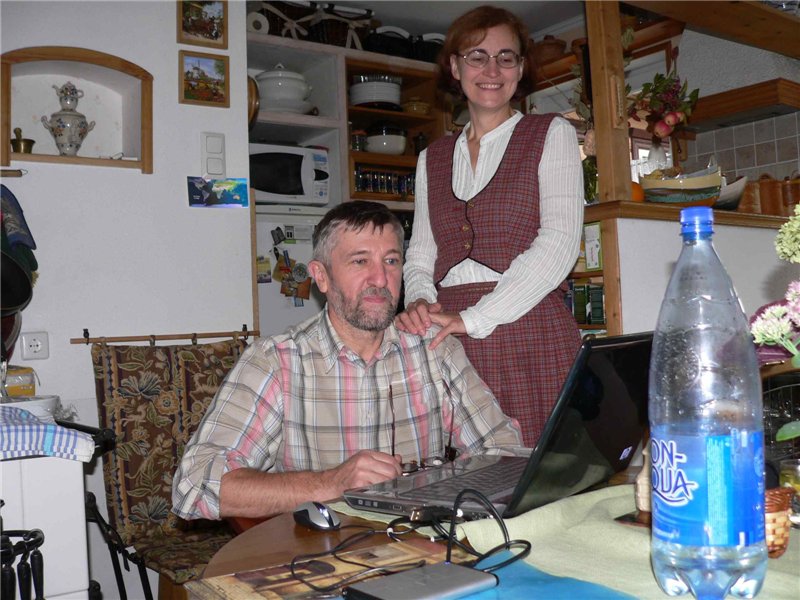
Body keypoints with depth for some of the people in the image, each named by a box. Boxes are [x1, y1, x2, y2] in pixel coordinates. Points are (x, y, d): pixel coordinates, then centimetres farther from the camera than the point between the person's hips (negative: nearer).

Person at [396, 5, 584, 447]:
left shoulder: (551, 135, 7)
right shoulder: (432, 158, 19)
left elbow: (559, 242, -6)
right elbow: (419, 254, 17)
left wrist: (476, 318, -14)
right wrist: (420, 302, -7)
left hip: (530, 332, -3)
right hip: (451, 344, 3)